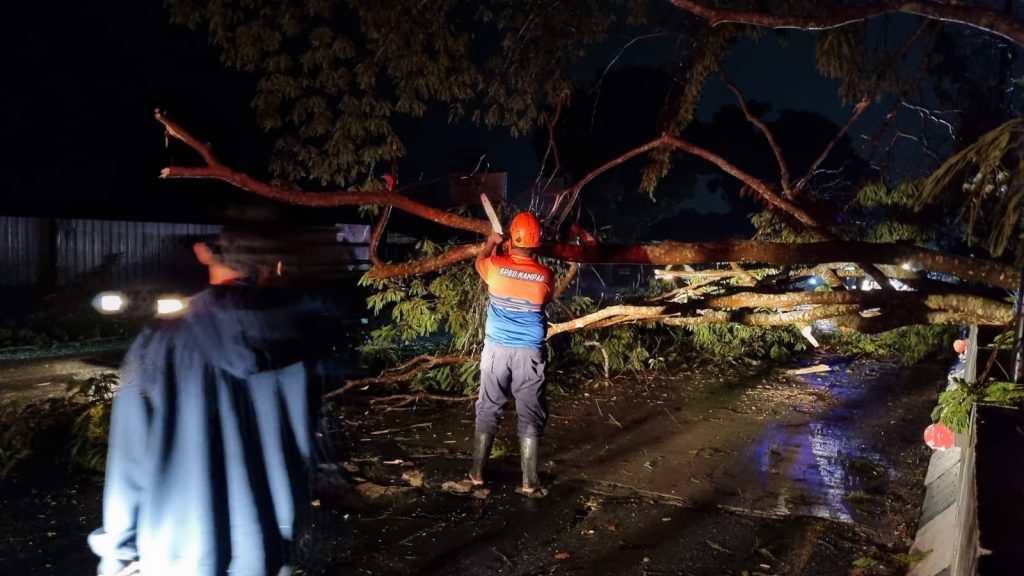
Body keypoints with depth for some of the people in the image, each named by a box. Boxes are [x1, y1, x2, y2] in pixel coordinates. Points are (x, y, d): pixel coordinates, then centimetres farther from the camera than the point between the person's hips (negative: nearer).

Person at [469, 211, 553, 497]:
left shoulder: (496, 266, -6)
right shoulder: (545, 275, -4)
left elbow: (479, 261, 19)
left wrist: (490, 243, 38)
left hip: (496, 350, 1)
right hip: (530, 353, -1)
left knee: (488, 410, 12)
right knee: (530, 415, 4)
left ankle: (477, 472, 21)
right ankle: (529, 482, 6)